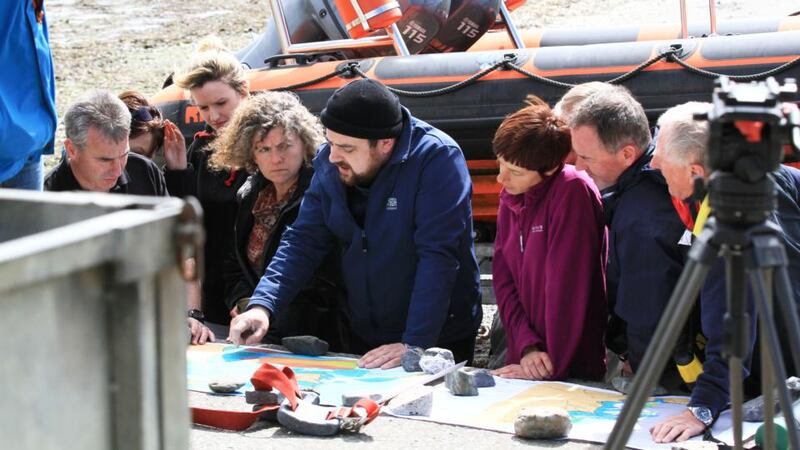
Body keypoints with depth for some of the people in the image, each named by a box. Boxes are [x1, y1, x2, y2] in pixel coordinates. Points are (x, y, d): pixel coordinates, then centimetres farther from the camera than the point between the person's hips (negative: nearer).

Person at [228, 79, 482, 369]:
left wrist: (413, 345, -31)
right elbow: (304, 240, -1)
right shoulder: (329, 163, -3)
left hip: (438, 341, -5)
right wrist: (262, 305, -16)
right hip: (363, 339, 5)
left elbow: (438, 257, -27)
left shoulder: (436, 158, -22)